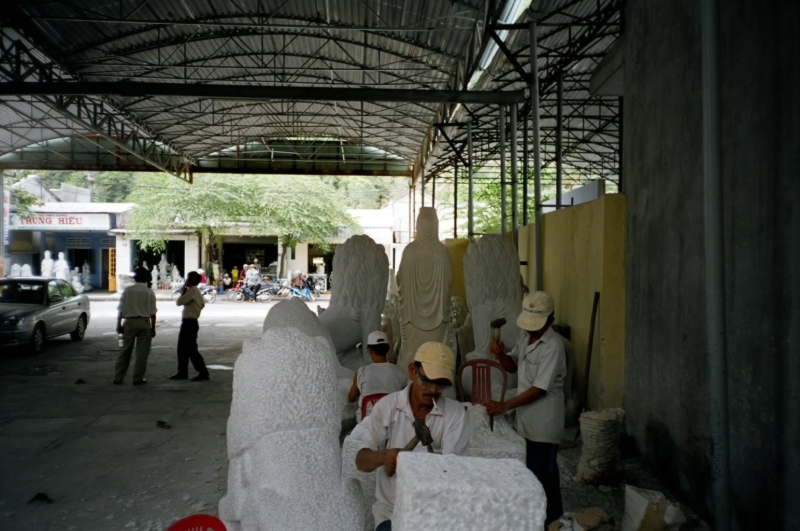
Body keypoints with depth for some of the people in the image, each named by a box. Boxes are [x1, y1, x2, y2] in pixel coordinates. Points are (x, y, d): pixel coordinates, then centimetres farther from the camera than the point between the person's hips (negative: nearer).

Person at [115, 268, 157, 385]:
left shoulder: (127, 290, 0)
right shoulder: (149, 292, -1)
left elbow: (120, 309, -1)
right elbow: (152, 312, -1)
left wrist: (119, 324, 5)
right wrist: (153, 327, 6)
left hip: (129, 322, 1)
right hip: (144, 322, -1)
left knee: (125, 351, 10)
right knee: (142, 352, 5)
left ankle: (118, 378, 13)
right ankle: (138, 378, 6)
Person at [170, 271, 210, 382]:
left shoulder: (192, 291, -17)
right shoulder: (196, 291, 14)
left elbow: (179, 302, -18)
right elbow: (202, 304, 22)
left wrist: (183, 291, -6)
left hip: (189, 323, -10)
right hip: (189, 322, 10)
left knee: (191, 349, -7)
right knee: (182, 348, 14)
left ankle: (203, 373, -5)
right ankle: (182, 372, 21)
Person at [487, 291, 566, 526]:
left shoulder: (553, 347, -22)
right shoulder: (525, 335, 4)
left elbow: (539, 389, -24)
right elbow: (512, 366, 14)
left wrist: (504, 406, -25)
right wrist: (500, 354, -9)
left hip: (544, 421, -8)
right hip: (528, 418, 8)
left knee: (539, 475, 0)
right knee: (546, 470, 21)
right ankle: (554, 517, 35)